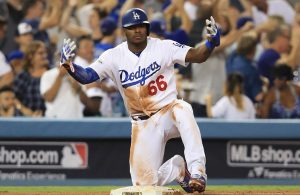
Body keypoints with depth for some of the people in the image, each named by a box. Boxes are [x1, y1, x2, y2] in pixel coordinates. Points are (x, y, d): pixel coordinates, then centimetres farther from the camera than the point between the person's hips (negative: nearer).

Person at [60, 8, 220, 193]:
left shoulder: (163, 47, -8)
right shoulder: (114, 57, -3)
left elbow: (197, 56, -18)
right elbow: (86, 76, -11)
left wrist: (211, 42, -39)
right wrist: (68, 65, -32)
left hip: (168, 111, -2)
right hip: (143, 125, 2)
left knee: (182, 110, -40)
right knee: (145, 184, -7)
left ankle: (197, 171, -36)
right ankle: (177, 167, 26)